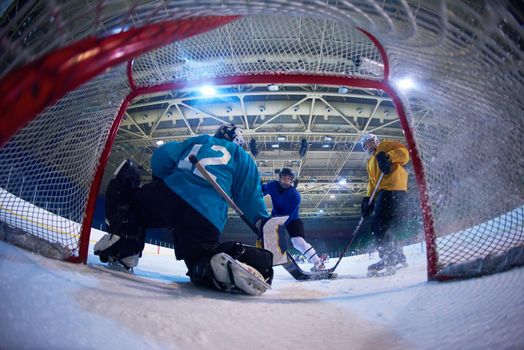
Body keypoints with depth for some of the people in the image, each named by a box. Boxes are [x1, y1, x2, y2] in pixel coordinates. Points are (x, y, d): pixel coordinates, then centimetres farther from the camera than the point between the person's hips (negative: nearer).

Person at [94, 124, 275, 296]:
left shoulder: (195, 141, 29)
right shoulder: (241, 156, 25)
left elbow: (160, 158, 18)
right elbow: (251, 197, 13)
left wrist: (162, 182, 34)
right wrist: (265, 224, 18)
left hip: (167, 196, 1)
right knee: (200, 261, 22)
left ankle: (125, 245, 2)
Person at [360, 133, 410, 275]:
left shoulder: (385, 145, 12)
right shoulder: (371, 161, 33)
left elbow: (403, 152, -3)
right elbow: (372, 181, 26)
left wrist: (389, 157, -21)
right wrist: (368, 199, 12)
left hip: (393, 187, -9)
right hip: (382, 192, 9)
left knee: (379, 225, -18)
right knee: (386, 226, 8)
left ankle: (388, 259, -20)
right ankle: (398, 257, 18)